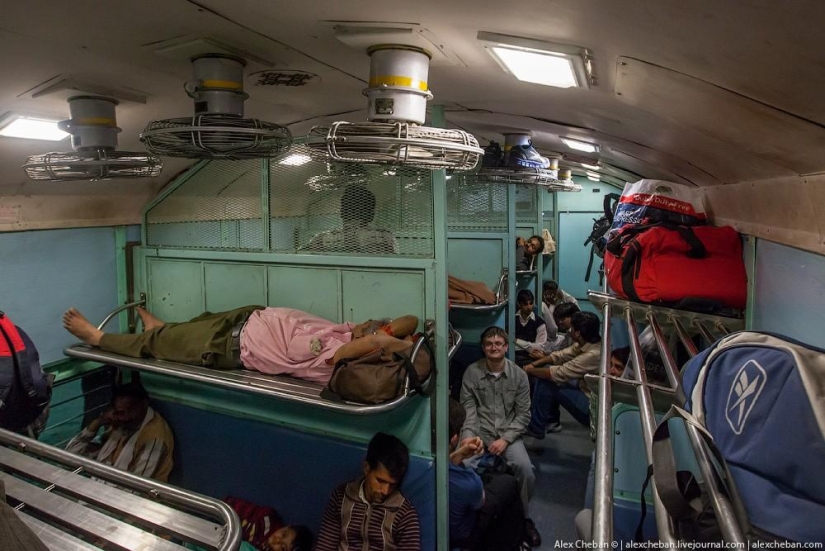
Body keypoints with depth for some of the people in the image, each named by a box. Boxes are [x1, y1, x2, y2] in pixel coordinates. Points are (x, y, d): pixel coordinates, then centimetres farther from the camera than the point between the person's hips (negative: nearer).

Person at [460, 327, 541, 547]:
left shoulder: (519, 375, -1)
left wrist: (505, 439, -13)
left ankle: (524, 517, 6)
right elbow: (468, 409, -5)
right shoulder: (472, 372, -4)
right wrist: (468, 435, -22)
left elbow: (523, 415, -1)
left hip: (509, 432, 1)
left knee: (525, 469, -25)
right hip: (480, 430, 0)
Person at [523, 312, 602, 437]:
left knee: (545, 381, -15)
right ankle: (552, 421, 18)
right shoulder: (586, 343, -5)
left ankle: (536, 428, 3)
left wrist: (530, 371, -10)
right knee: (547, 371, 6)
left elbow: (558, 373, -25)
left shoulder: (593, 354, -31)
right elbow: (560, 355, 7)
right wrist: (533, 364, -4)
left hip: (592, 409, -9)